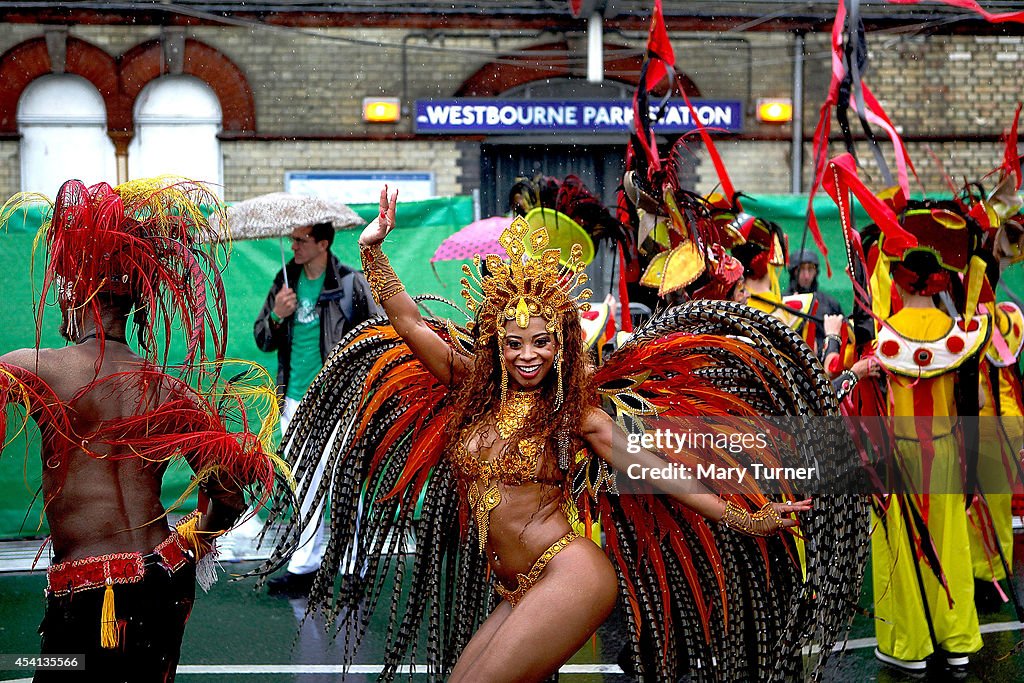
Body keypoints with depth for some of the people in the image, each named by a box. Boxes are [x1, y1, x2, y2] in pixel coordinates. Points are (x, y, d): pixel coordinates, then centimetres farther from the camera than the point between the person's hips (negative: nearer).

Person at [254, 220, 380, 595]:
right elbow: (262, 339, 14)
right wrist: (277, 316, -6)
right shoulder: (285, 280, 10)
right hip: (295, 401, 5)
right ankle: (305, 565, 20)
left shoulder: (351, 283, -4)